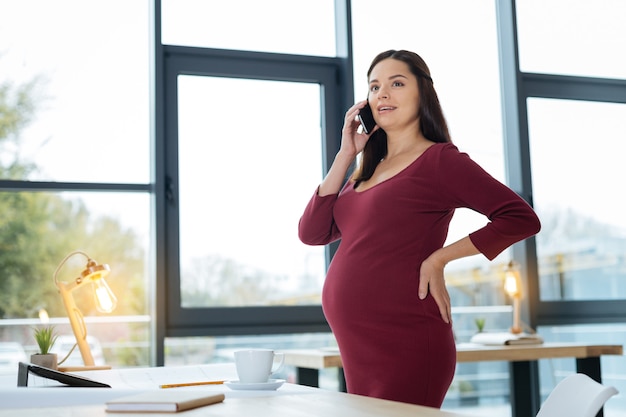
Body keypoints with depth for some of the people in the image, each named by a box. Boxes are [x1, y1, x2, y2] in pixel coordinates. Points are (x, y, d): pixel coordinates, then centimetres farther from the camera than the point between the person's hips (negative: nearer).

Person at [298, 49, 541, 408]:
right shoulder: (367, 170, 15)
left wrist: (439, 258, -13)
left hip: (406, 347, -7)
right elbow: (312, 233, 6)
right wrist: (345, 155, 4)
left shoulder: (439, 160, -6)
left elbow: (522, 219, -13)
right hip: (356, 347, 7)